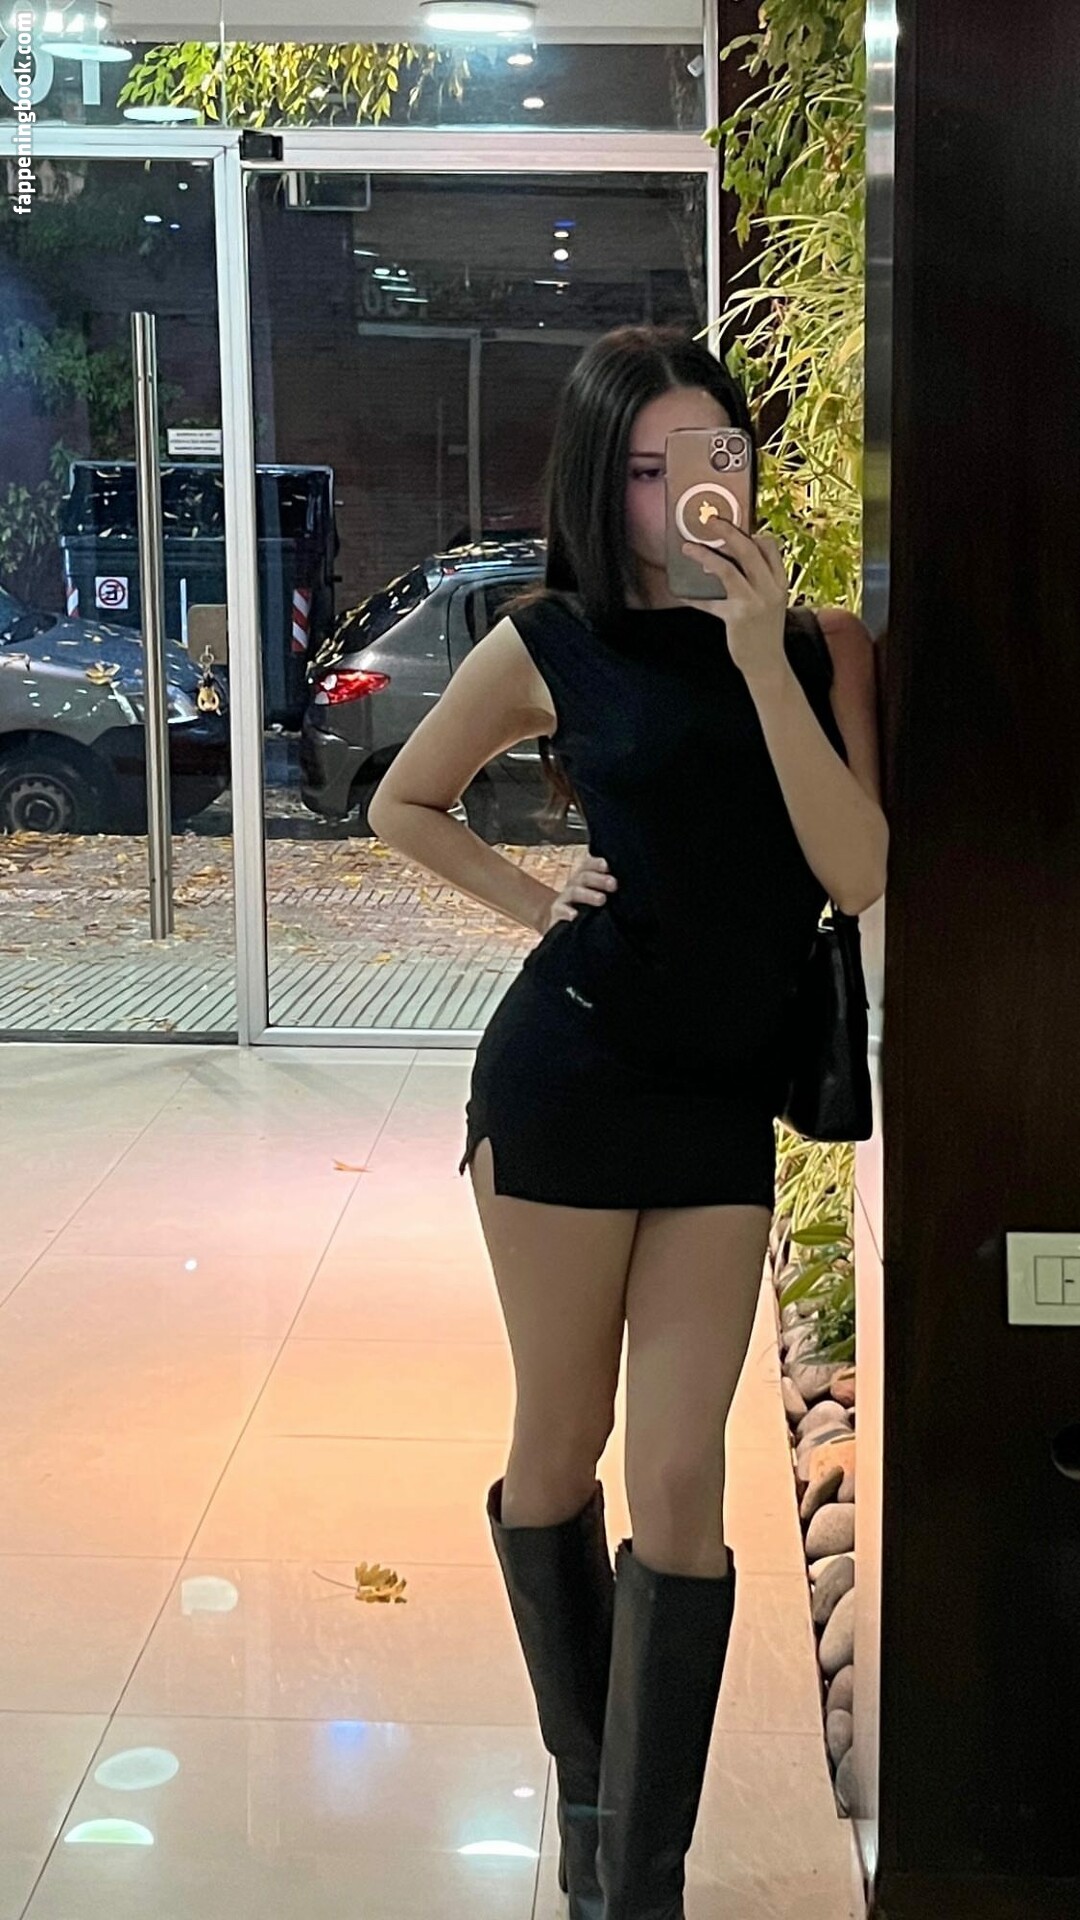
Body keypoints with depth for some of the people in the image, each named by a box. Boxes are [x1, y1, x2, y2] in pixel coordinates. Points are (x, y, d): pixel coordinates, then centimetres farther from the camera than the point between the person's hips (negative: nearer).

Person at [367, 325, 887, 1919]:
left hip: (727, 1095, 1)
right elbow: (405, 803, 13)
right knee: (559, 1453, 12)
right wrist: (535, 901, 1)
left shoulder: (820, 641, 0)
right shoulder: (552, 644, -3)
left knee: (678, 1482, -1)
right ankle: (586, 1785, 35)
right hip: (567, 1072, -1)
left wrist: (764, 657, -19)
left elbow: (860, 874, -14)